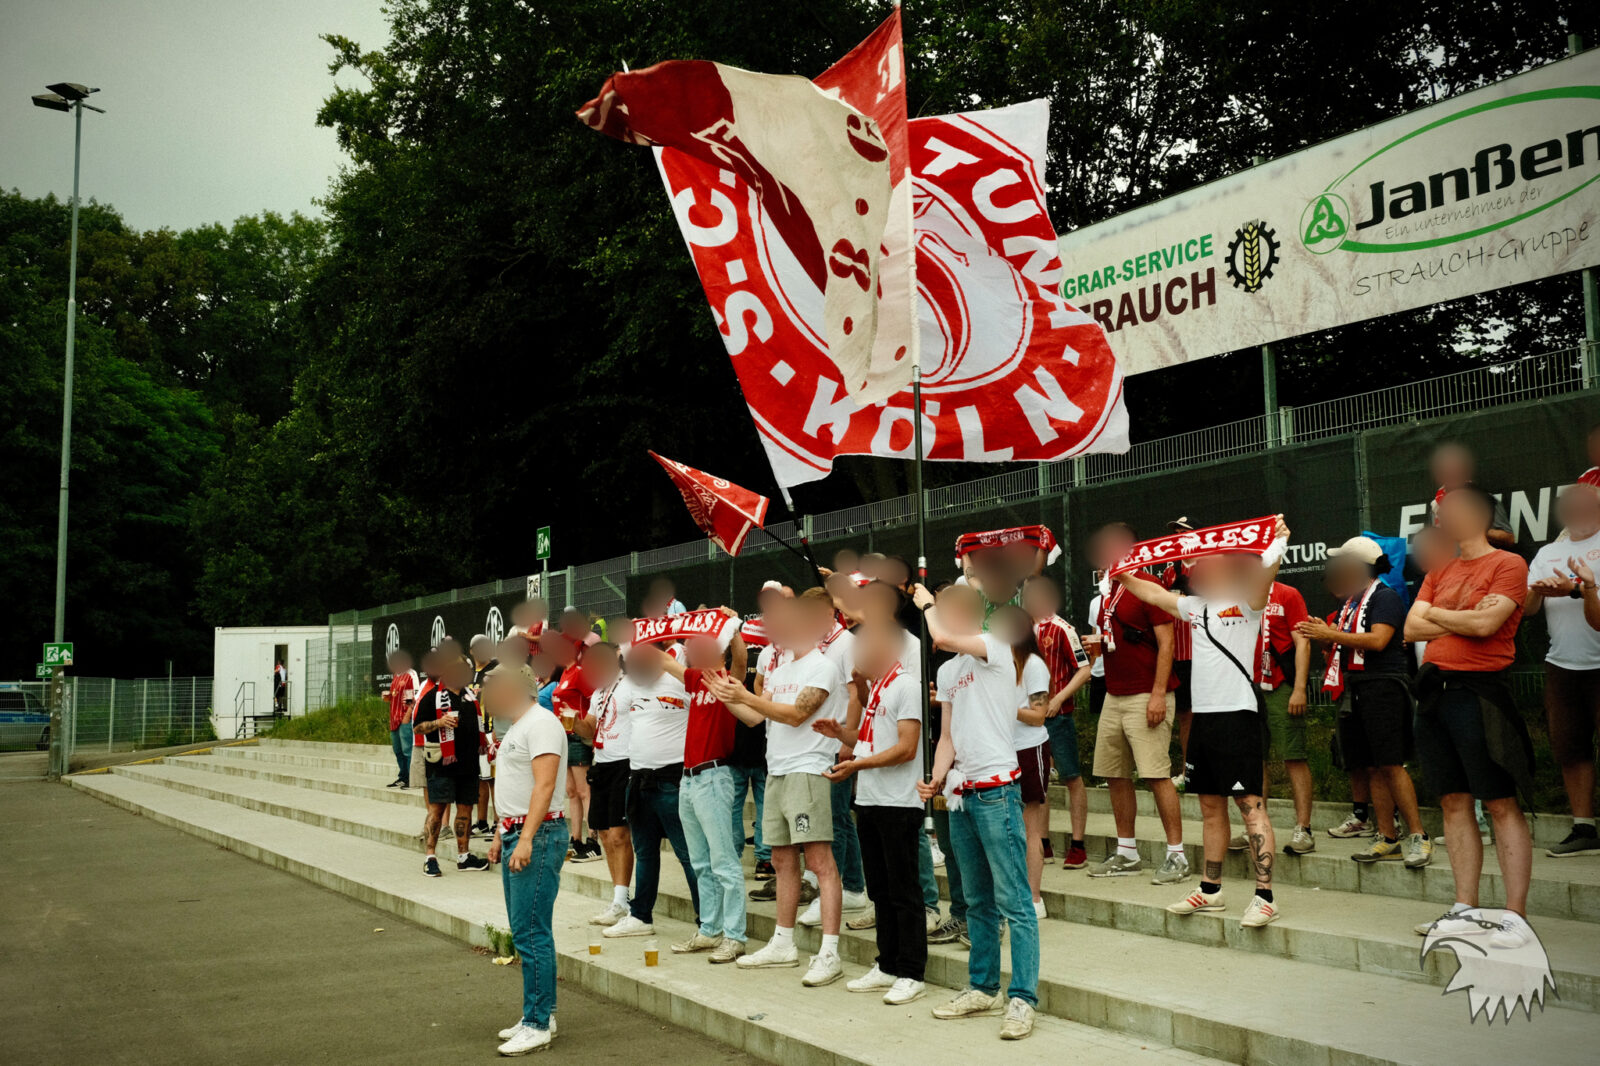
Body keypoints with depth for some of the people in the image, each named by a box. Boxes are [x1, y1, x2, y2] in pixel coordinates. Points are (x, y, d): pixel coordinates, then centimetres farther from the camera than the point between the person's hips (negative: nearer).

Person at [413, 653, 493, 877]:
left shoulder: (471, 695, 16)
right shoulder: (433, 697, -4)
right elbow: (418, 726, -5)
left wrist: (482, 743, 15)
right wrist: (439, 723, -21)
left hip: (468, 763, 6)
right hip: (442, 764, -6)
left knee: (465, 808, 9)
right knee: (437, 808, -6)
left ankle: (463, 856, 17)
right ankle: (430, 857, -1)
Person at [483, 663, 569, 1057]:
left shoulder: (541, 724, -13)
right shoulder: (516, 727, 19)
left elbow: (544, 784, -22)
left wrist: (526, 840, -27)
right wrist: (500, 834, 21)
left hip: (538, 835, -11)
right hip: (516, 834, 11)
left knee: (531, 932, -9)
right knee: (525, 931, 13)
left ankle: (537, 1024, -4)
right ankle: (541, 1014, 21)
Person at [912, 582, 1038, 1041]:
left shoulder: (995, 648, -7)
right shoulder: (947, 671, 17)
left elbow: (943, 636, -25)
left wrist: (926, 602, -6)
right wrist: (937, 780, 2)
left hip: (996, 788, -8)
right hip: (961, 794, 9)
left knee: (1013, 901, -8)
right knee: (977, 901, 16)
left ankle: (1022, 998, -6)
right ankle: (984, 988, 25)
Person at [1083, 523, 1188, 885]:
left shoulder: (1149, 587, -9)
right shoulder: (1108, 590, 16)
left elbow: (1166, 644, -14)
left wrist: (1159, 694, -20)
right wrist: (1097, 642, 8)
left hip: (1146, 697, -9)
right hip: (1114, 696, 9)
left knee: (1157, 774, -10)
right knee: (1115, 775, 10)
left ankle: (1177, 856, -3)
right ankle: (1126, 854, 20)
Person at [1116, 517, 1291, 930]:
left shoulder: (1245, 601, -4)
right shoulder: (1194, 607, 16)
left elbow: (1263, 573, -25)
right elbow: (1152, 593, 28)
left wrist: (1279, 541, -36)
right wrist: (1122, 575, 34)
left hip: (1238, 713, -7)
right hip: (1203, 714, 8)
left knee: (1251, 804, -8)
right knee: (1211, 806, 14)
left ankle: (1264, 896, -7)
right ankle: (1210, 889, 23)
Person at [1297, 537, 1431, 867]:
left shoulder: (1385, 596, -6)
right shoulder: (1350, 600, 20)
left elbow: (1377, 640, -18)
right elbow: (1344, 644, 21)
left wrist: (1330, 634, -16)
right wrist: (1321, 634, 1)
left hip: (1382, 687, -8)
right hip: (1353, 689, 8)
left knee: (1390, 764, -13)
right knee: (1371, 768, 6)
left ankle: (1418, 836, -8)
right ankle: (1387, 838, 9)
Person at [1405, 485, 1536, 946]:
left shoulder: (1508, 565, -3)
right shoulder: (1439, 572, 18)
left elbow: (1486, 623, -16)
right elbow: (1412, 628, 9)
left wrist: (1436, 614, 0)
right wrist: (1463, 619, -5)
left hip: (1478, 691, -7)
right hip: (1435, 692, 7)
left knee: (1502, 804, -4)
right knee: (1454, 802, 8)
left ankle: (1516, 916, -1)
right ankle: (1466, 911, 14)